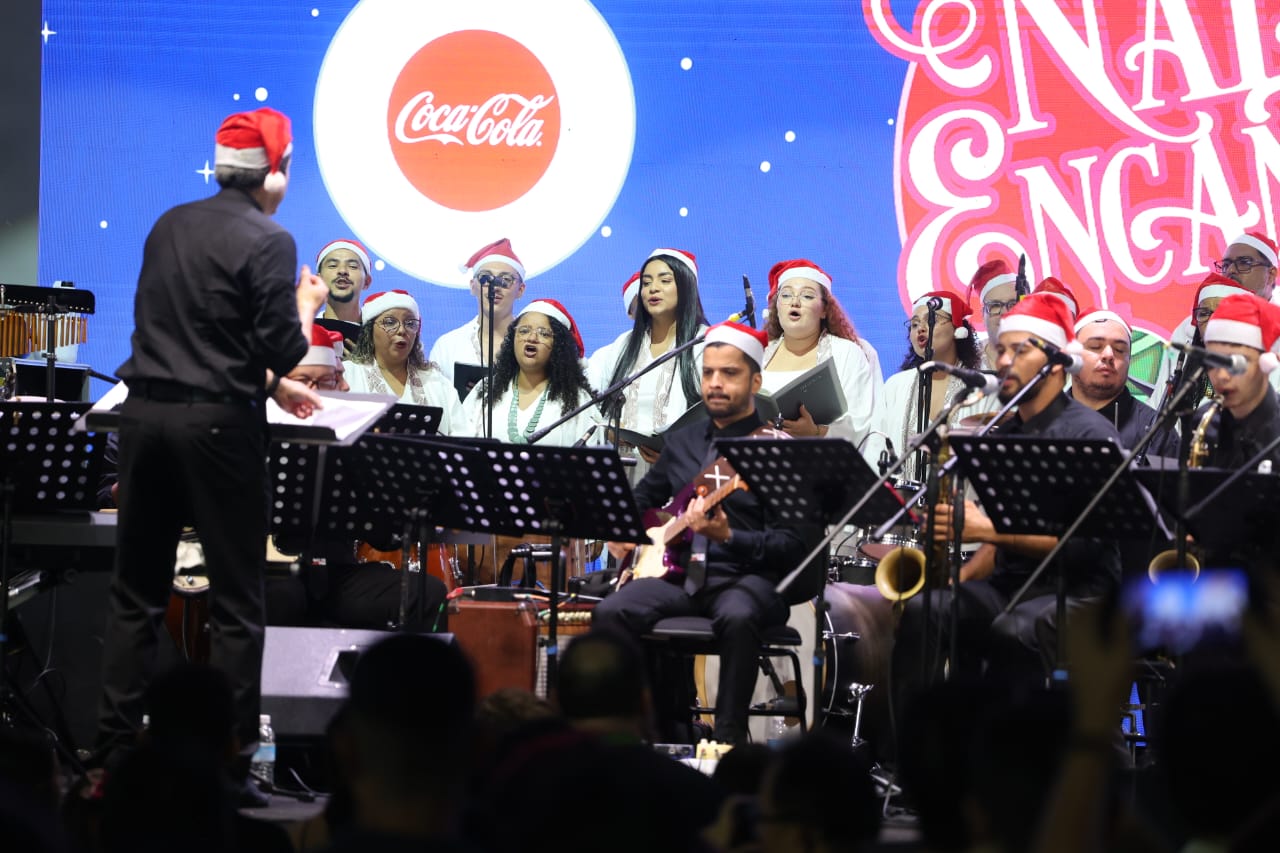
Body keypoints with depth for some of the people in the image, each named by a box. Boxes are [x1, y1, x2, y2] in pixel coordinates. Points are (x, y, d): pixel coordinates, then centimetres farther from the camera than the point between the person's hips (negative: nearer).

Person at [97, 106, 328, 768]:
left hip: (145, 413, 6)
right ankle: (232, 751, 1)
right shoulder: (267, 242, -10)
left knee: (136, 590, 11)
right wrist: (307, 304, 6)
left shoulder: (170, 227, 11)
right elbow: (283, 350, -13)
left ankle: (114, 746, 12)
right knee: (235, 599, 1)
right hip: (218, 424, -6)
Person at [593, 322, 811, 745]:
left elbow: (793, 546, -8)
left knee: (737, 617, -40)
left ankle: (728, 739, -31)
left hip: (747, 578, -5)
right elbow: (644, 496, 36)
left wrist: (728, 538, -22)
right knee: (612, 612, -25)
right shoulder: (683, 441, 18)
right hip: (679, 572, 5)